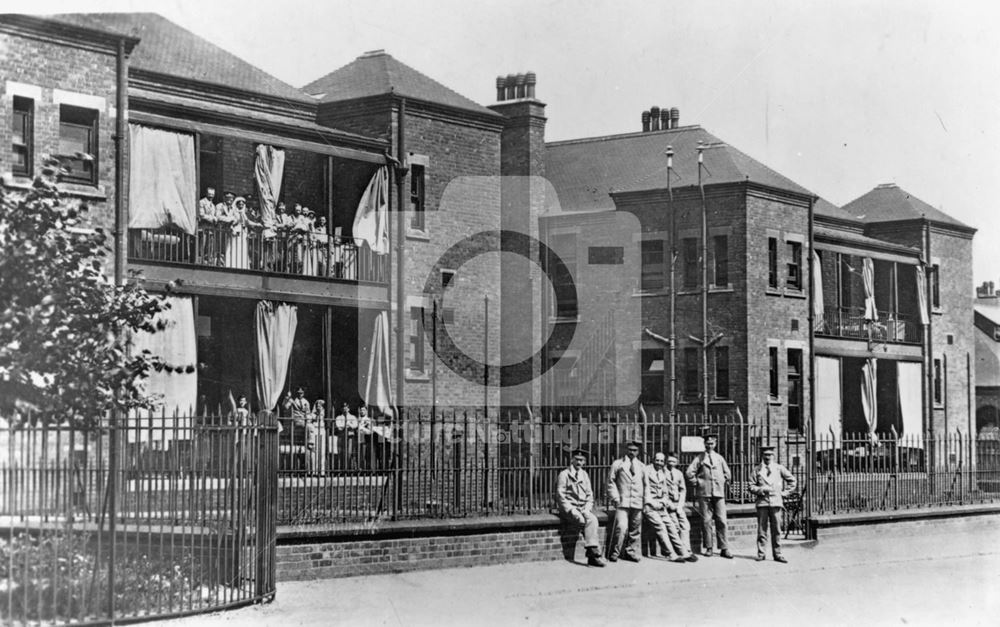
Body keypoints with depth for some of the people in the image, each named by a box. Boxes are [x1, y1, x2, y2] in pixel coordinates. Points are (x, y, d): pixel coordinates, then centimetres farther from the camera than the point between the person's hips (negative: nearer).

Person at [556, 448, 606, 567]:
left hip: (584, 508, 5)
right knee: (587, 521, -31)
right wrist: (572, 510, -15)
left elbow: (590, 495, 18)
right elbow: (560, 496, -5)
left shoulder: (584, 475, 18)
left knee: (592, 520, -28)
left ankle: (592, 555, -32)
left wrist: (587, 509, -1)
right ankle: (594, 553, -29)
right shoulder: (564, 474, 0)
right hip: (569, 508, -5)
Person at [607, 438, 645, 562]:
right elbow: (611, 481, 5)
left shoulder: (641, 466, 19)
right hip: (622, 502, -4)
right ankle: (614, 554, -7)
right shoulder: (617, 464, 7)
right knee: (621, 527, -16)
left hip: (637, 503, 4)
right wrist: (615, 497, -6)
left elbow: (646, 484, 23)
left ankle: (630, 553, 15)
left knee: (635, 529, 3)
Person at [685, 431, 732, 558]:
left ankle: (724, 548, -1)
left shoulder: (719, 458, 14)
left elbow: (727, 474, 22)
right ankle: (709, 548, 4)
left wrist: (723, 485, 12)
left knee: (721, 521, -3)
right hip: (704, 493, -2)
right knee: (706, 521, -2)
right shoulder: (699, 458, 5)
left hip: (719, 493, 2)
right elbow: (689, 472, -2)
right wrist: (696, 484, -2)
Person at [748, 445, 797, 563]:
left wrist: (785, 492, 7)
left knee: (776, 529, 0)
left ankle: (777, 554, 4)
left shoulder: (779, 468, 10)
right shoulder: (757, 470, 9)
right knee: (762, 529, -1)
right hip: (762, 502, 0)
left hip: (776, 501, 0)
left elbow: (792, 480, 16)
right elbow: (751, 486, 6)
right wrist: (761, 489, -9)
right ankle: (760, 553, 4)